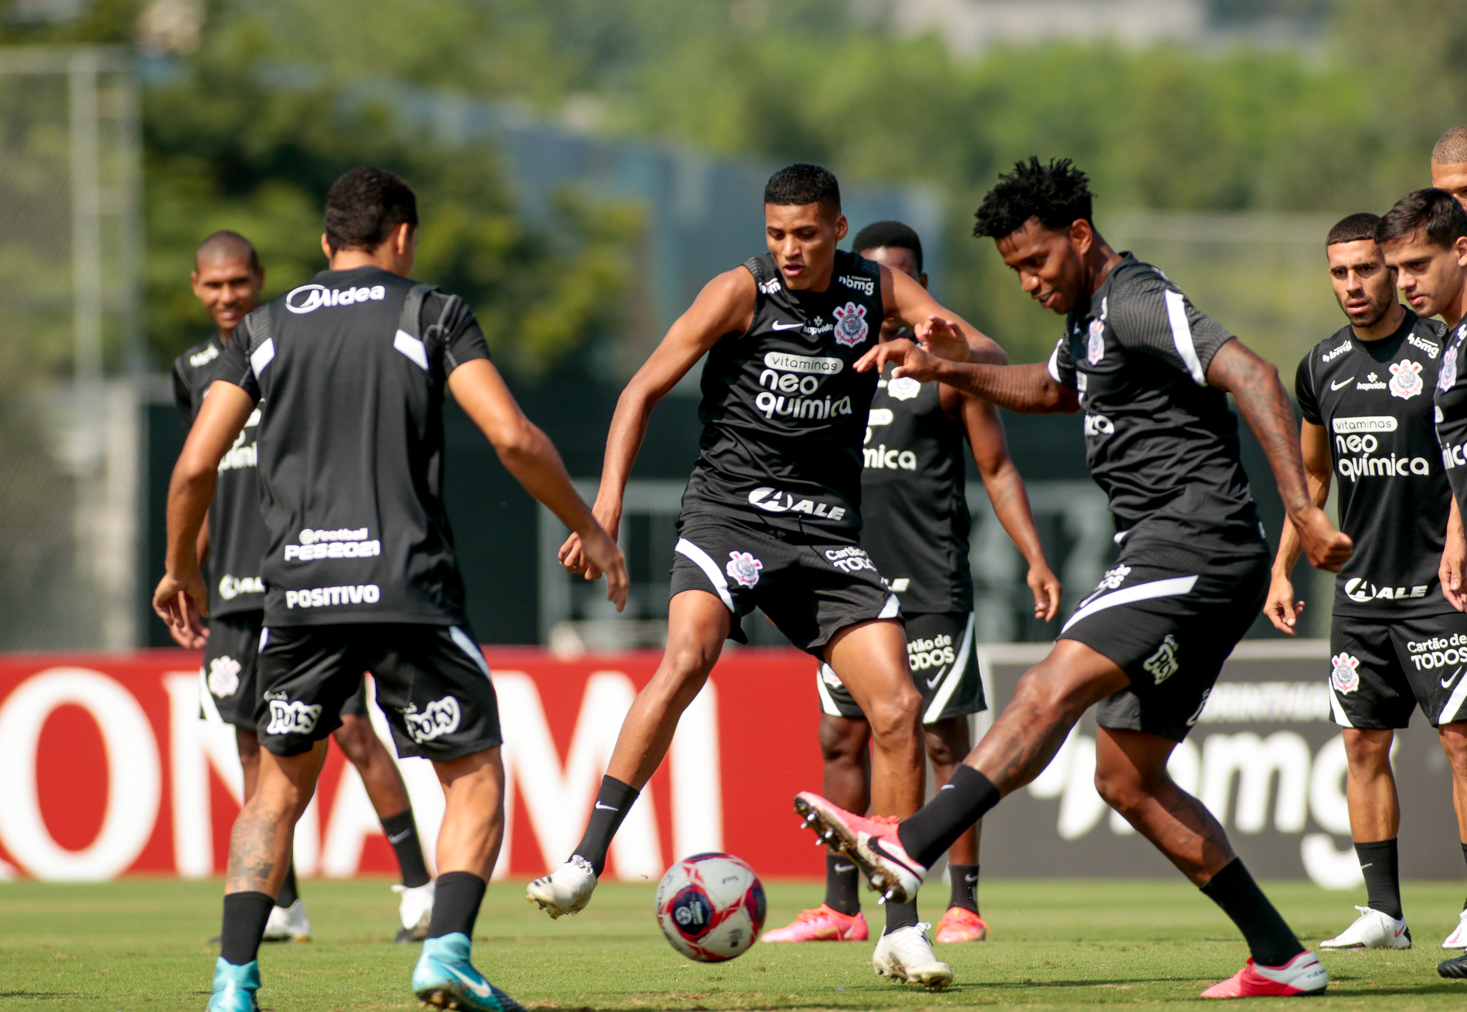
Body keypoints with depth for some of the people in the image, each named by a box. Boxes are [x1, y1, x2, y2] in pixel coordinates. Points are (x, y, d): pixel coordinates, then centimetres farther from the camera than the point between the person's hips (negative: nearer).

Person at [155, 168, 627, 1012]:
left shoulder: (268, 328, 13)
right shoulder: (433, 314, 6)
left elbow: (195, 468, 8)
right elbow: (514, 438, -5)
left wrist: (181, 572, 25)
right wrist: (590, 531, 8)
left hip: (299, 589, 3)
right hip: (409, 589, -3)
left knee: (281, 784, 16)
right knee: (475, 775, 9)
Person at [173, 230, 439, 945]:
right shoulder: (195, 370, 14)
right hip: (236, 586, 5)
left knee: (350, 727, -11)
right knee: (254, 740, 4)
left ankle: (417, 885, -3)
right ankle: (281, 905, 11)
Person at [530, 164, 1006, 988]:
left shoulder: (878, 289, 3)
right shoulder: (743, 292, -6)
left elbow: (994, 364, 1)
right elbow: (645, 390, -6)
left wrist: (954, 345, -25)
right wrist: (608, 504, -18)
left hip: (829, 531, 4)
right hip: (731, 510, -4)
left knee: (898, 708, -7)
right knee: (688, 657, -30)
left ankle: (901, 929, 2)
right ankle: (585, 863, -28)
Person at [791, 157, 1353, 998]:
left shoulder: (1140, 302, -10)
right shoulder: (1092, 316, 20)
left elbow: (1253, 377, -22)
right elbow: (1054, 389, 43)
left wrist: (1302, 508, -31)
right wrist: (948, 370, 29)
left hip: (1194, 543, -11)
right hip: (1173, 559, 11)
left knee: (1051, 691, -24)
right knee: (1128, 780, 9)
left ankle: (912, 847, -37)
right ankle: (1282, 959, 9)